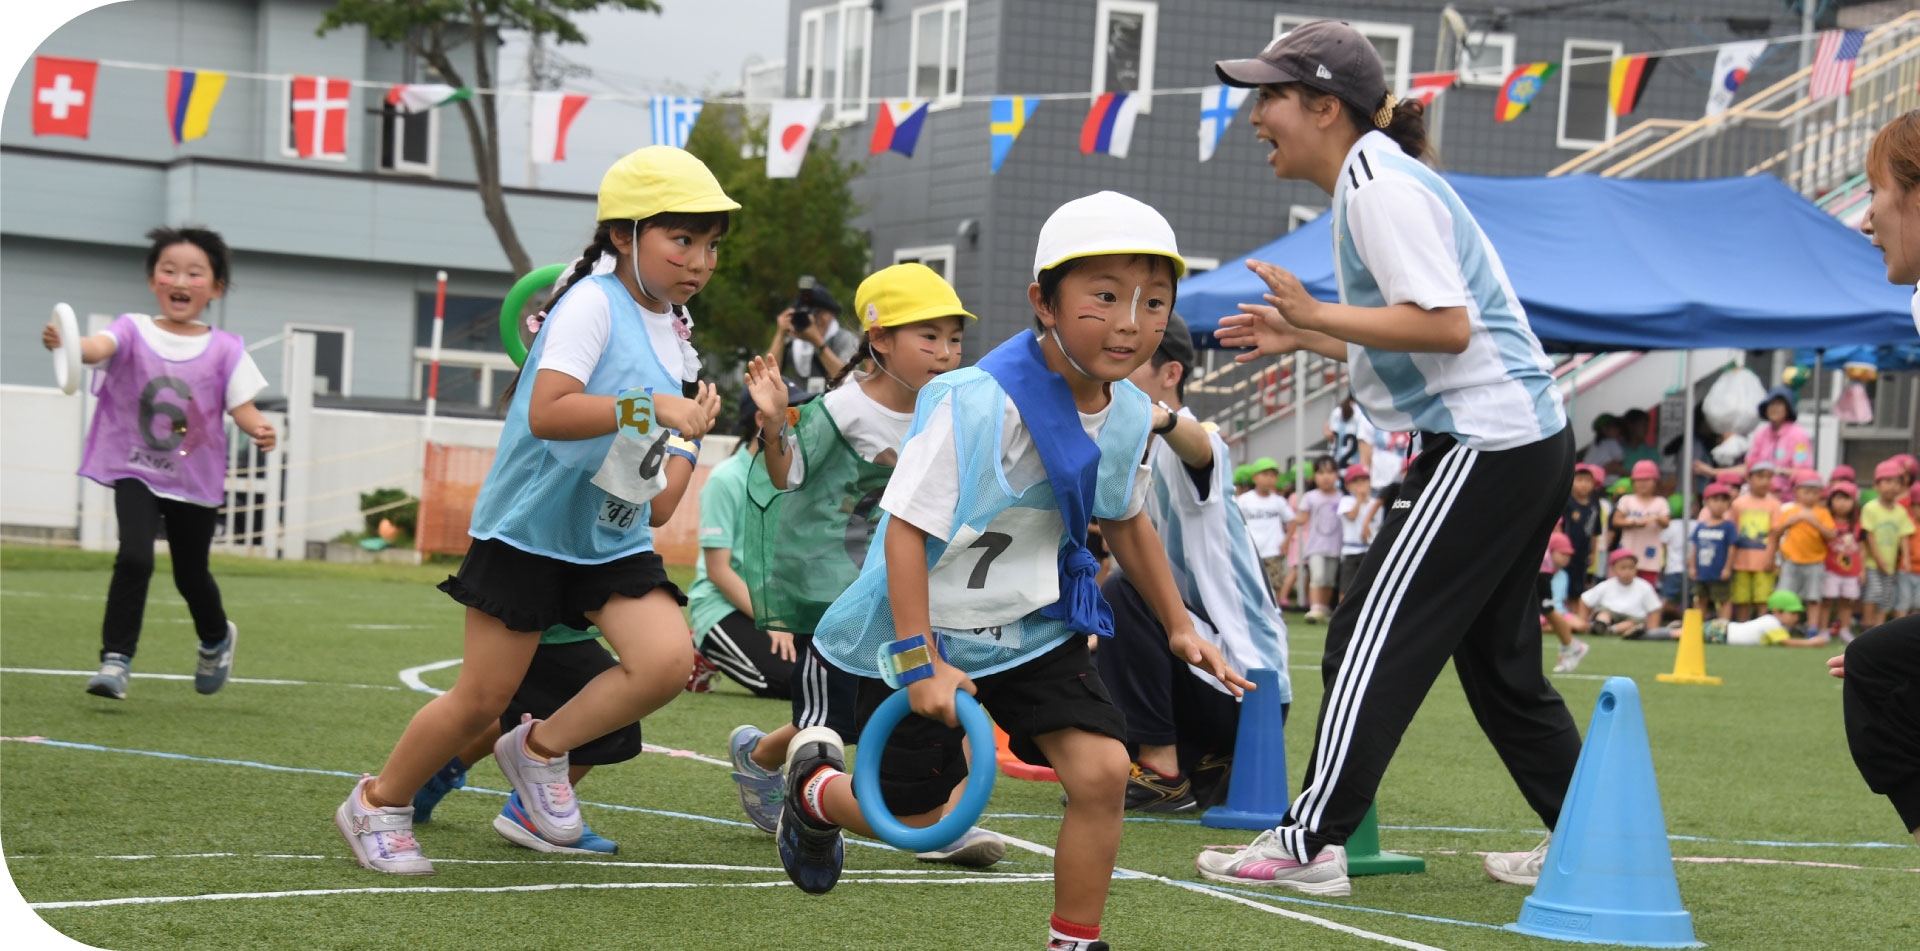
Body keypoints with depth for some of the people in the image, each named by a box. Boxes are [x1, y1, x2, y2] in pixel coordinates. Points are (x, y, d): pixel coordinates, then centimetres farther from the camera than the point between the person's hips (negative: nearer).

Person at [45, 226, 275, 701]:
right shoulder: (134, 332, -5)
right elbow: (99, 346, -26)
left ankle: (217, 639, 44)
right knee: (134, 557, -22)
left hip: (197, 479, 1)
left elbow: (243, 408, -4)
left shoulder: (225, 350, -2)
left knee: (190, 573, 12)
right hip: (136, 471, -1)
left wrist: (259, 428, -28)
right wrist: (65, 342, -49)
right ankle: (116, 660, -13)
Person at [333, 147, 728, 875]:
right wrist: (652, 407, -34)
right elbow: (546, 412, -31)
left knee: (668, 660, -17)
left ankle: (541, 749, 4)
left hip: (614, 539, 7)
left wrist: (690, 419, 10)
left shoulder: (675, 328, 8)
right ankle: (378, 804, 22)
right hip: (529, 530, -7)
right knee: (483, 698, -1)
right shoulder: (594, 303, -17)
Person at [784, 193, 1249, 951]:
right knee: (913, 816, 6)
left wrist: (1178, 626, 18)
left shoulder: (1129, 414, -5)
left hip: (1034, 626, 5)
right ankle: (814, 785, 41)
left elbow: (1125, 522, 15)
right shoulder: (980, 403, -28)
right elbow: (907, 525, -25)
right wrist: (920, 660, -27)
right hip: (930, 626, -5)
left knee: (1102, 771, -13)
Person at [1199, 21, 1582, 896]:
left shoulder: (1381, 187, -13)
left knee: (1371, 641, -8)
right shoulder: (1372, 184, 18)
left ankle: (1309, 845, -7)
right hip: (1524, 440, 11)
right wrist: (1299, 337, 21)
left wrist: (1315, 313, -18)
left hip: (1485, 445, -11)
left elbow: (1446, 326, -22)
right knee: (1497, 658, 17)